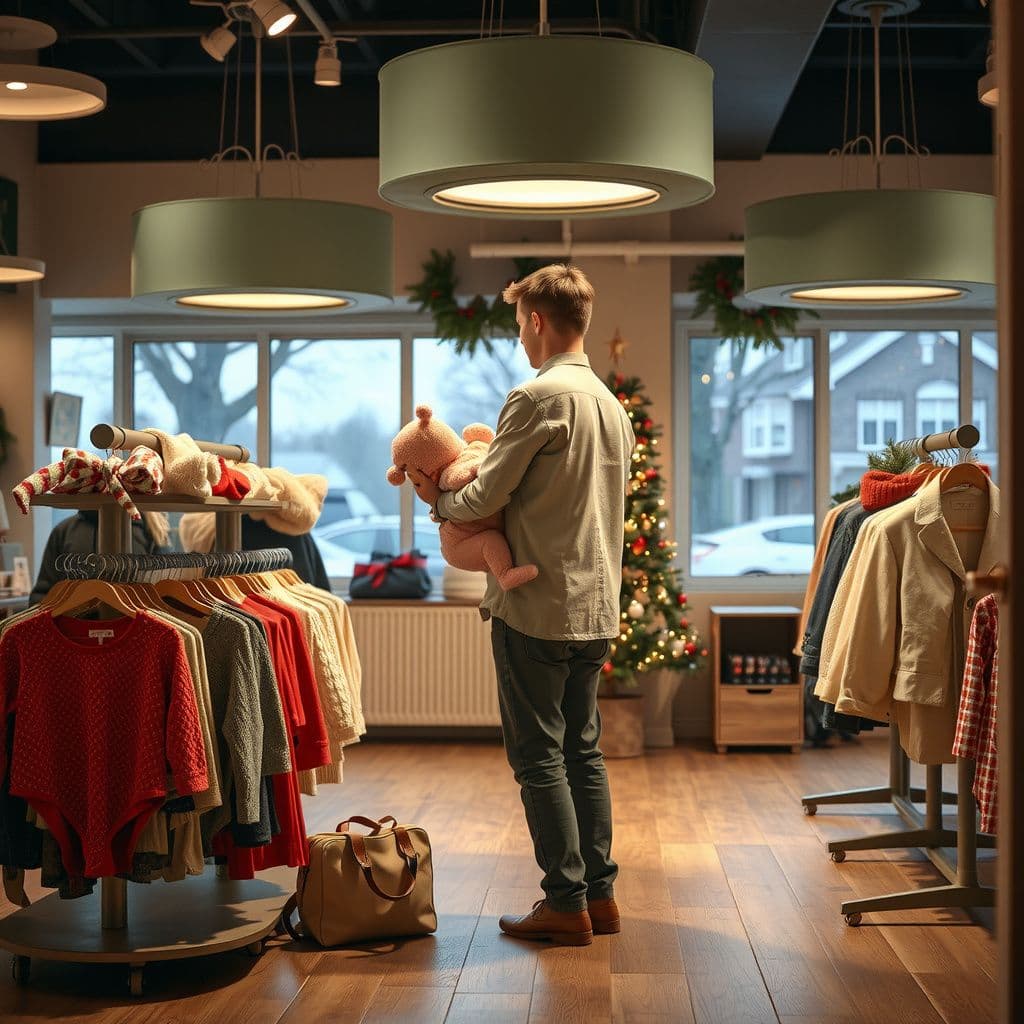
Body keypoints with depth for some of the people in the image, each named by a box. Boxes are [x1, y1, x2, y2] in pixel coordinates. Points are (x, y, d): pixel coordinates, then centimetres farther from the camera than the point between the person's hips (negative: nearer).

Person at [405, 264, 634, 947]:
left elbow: (486, 498, -13)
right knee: (582, 749, 14)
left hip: (537, 606, -8)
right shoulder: (612, 404, 13)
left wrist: (437, 500, 7)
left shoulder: (538, 398, -14)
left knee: (539, 754, -1)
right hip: (597, 607, 8)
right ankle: (600, 892, 17)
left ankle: (566, 903, 2)